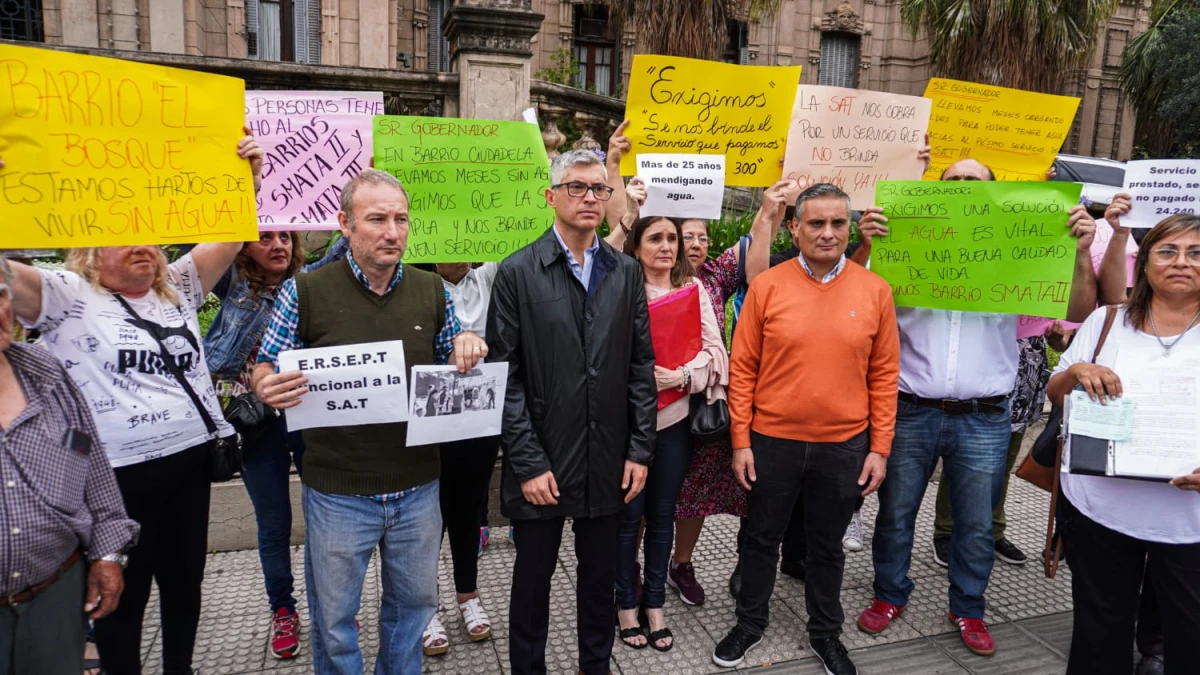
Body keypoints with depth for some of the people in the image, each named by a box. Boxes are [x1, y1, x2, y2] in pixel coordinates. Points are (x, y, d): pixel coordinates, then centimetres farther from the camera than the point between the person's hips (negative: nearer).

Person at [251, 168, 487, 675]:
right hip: (337, 493, -2)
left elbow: (451, 373, 11)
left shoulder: (432, 291, 1)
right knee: (333, 619, 15)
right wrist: (267, 388, -24)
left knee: (414, 603, 21)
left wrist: (466, 349, -12)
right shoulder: (305, 291, -8)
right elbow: (267, 369, 0)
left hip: (417, 487, 3)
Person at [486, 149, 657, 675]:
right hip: (540, 462, -3)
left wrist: (640, 450, 0)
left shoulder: (626, 272, 5)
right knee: (533, 575, 13)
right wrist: (528, 463, -12)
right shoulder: (517, 272, -6)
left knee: (600, 572, 17)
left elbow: (641, 367, 5)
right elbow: (505, 376, -8)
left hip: (608, 462, 3)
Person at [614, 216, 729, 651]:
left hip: (674, 418, 3)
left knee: (662, 515, 14)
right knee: (628, 515, 8)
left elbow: (715, 351, -2)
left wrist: (682, 376, -17)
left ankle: (655, 603, 30)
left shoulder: (694, 289, 3)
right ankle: (627, 603, 26)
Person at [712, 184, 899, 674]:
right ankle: (749, 623, 36)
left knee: (827, 546, 17)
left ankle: (826, 632, 37)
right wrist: (741, 441, -5)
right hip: (772, 441, -1)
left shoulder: (874, 290, -2)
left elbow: (884, 375, 2)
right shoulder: (767, 286, -6)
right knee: (761, 538, 15)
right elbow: (742, 369, -4)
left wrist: (880, 447, 0)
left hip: (845, 445, 1)